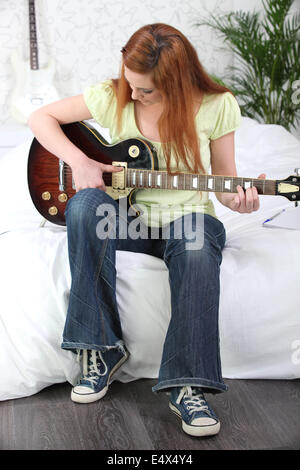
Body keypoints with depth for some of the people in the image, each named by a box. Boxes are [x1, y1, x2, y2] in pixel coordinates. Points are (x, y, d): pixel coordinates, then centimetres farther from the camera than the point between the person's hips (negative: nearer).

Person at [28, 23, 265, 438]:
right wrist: (78, 160, -13)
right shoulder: (114, 96, -6)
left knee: (198, 249, -38)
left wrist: (237, 198, -23)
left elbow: (224, 178, 1)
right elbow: (41, 117, 2)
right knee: (86, 204, -33)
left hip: (187, 218, -1)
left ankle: (188, 386, -29)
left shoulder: (217, 106, -8)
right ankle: (101, 347, -24)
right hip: (127, 217, 2)